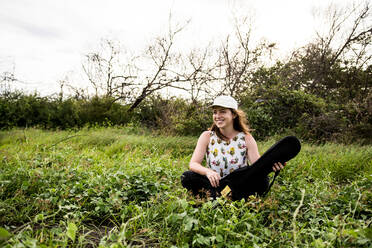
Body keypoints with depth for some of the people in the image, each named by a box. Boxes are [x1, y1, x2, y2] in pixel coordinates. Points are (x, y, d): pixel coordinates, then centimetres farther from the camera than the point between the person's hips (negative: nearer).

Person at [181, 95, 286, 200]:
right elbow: (193, 164, -10)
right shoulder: (207, 136, -2)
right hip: (213, 184, 1)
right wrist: (207, 171, -32)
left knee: (262, 180, -26)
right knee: (186, 177, -24)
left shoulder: (246, 138, -2)